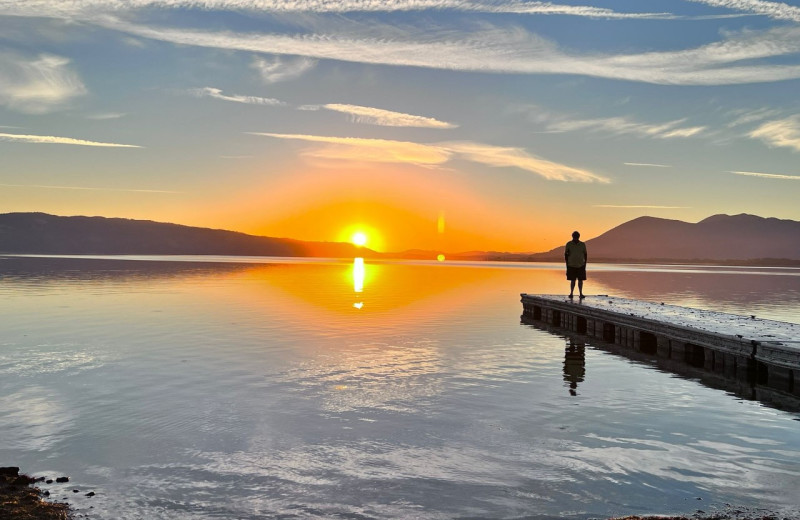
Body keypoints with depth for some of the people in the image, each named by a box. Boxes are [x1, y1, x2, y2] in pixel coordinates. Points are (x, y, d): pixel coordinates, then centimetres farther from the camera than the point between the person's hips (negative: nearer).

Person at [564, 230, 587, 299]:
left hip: (581, 266, 1)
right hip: (571, 266, -1)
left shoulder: (582, 244, 0)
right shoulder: (568, 244, -4)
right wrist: (567, 265, -4)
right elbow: (566, 254, 0)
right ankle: (571, 293, 5)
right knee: (572, 280, 0)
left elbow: (585, 255, 6)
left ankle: (581, 294, 4)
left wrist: (585, 265, 2)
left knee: (580, 280, 1)